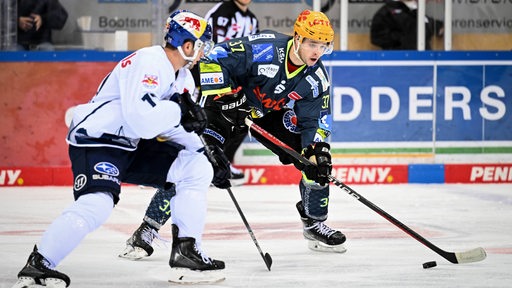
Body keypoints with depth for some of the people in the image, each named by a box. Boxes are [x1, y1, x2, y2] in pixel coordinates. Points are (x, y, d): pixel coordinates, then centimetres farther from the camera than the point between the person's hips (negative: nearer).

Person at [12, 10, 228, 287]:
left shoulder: (183, 77, 11)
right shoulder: (147, 63, -20)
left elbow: (179, 128, 14)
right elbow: (141, 119, -32)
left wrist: (209, 154, -1)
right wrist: (178, 110, -20)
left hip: (132, 147, 10)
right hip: (95, 140, -10)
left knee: (197, 168, 2)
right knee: (98, 202, -32)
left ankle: (185, 253, 2)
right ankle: (39, 264, -20)